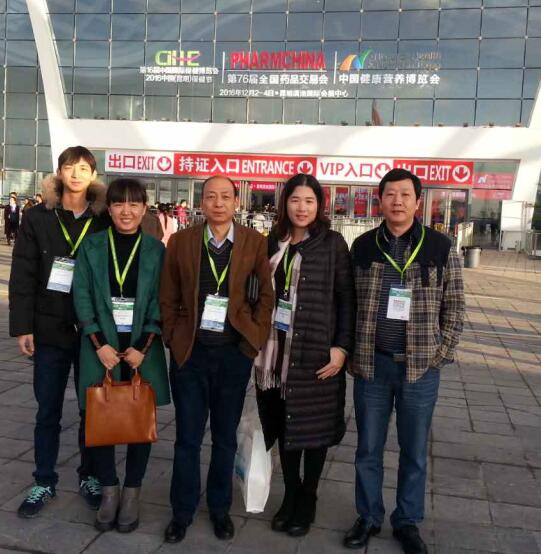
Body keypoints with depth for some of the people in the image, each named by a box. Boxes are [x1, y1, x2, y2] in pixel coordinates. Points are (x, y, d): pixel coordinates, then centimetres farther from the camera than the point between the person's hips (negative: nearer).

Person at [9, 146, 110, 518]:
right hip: (50, 329, 0)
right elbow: (23, 276, 0)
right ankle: (44, 483, 24)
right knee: (47, 410, 9)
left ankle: (90, 477, 27)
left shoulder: (104, 221, 0)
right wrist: (23, 326, -6)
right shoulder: (39, 218, 2)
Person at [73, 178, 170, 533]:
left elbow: (160, 303, -2)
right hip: (102, 347, 1)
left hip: (141, 347, 0)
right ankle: (109, 490, 24)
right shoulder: (92, 246, 2)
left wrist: (142, 347, -10)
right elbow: (82, 297, -1)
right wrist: (100, 344, -10)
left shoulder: (156, 249, 0)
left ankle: (132, 493, 22)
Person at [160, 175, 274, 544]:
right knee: (188, 438, 9)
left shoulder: (254, 242, -2)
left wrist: (257, 336, -2)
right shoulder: (181, 241, 0)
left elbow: (267, 292, 4)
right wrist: (173, 338, 0)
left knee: (226, 437, 14)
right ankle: (183, 511, 28)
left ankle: (220, 508, 32)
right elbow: (168, 297, 5)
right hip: (190, 351, 0)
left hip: (234, 352, 0)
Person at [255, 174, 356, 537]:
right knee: (284, 424, 12)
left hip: (316, 350, -3)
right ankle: (290, 493, 31)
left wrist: (342, 347, -13)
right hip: (277, 349, 4)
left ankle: (308, 499, 26)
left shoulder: (332, 244, -4)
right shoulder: (273, 243, 7)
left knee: (313, 426, 8)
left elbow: (347, 299, -5)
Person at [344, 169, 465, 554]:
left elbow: (454, 306, 2)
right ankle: (369, 517, 32)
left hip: (421, 367, -1)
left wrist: (440, 355, -4)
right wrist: (350, 353, 2)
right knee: (368, 448, 13)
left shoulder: (441, 247, -2)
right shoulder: (363, 246, 2)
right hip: (371, 364, 1)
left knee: (415, 451, 13)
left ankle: (408, 522, 32)